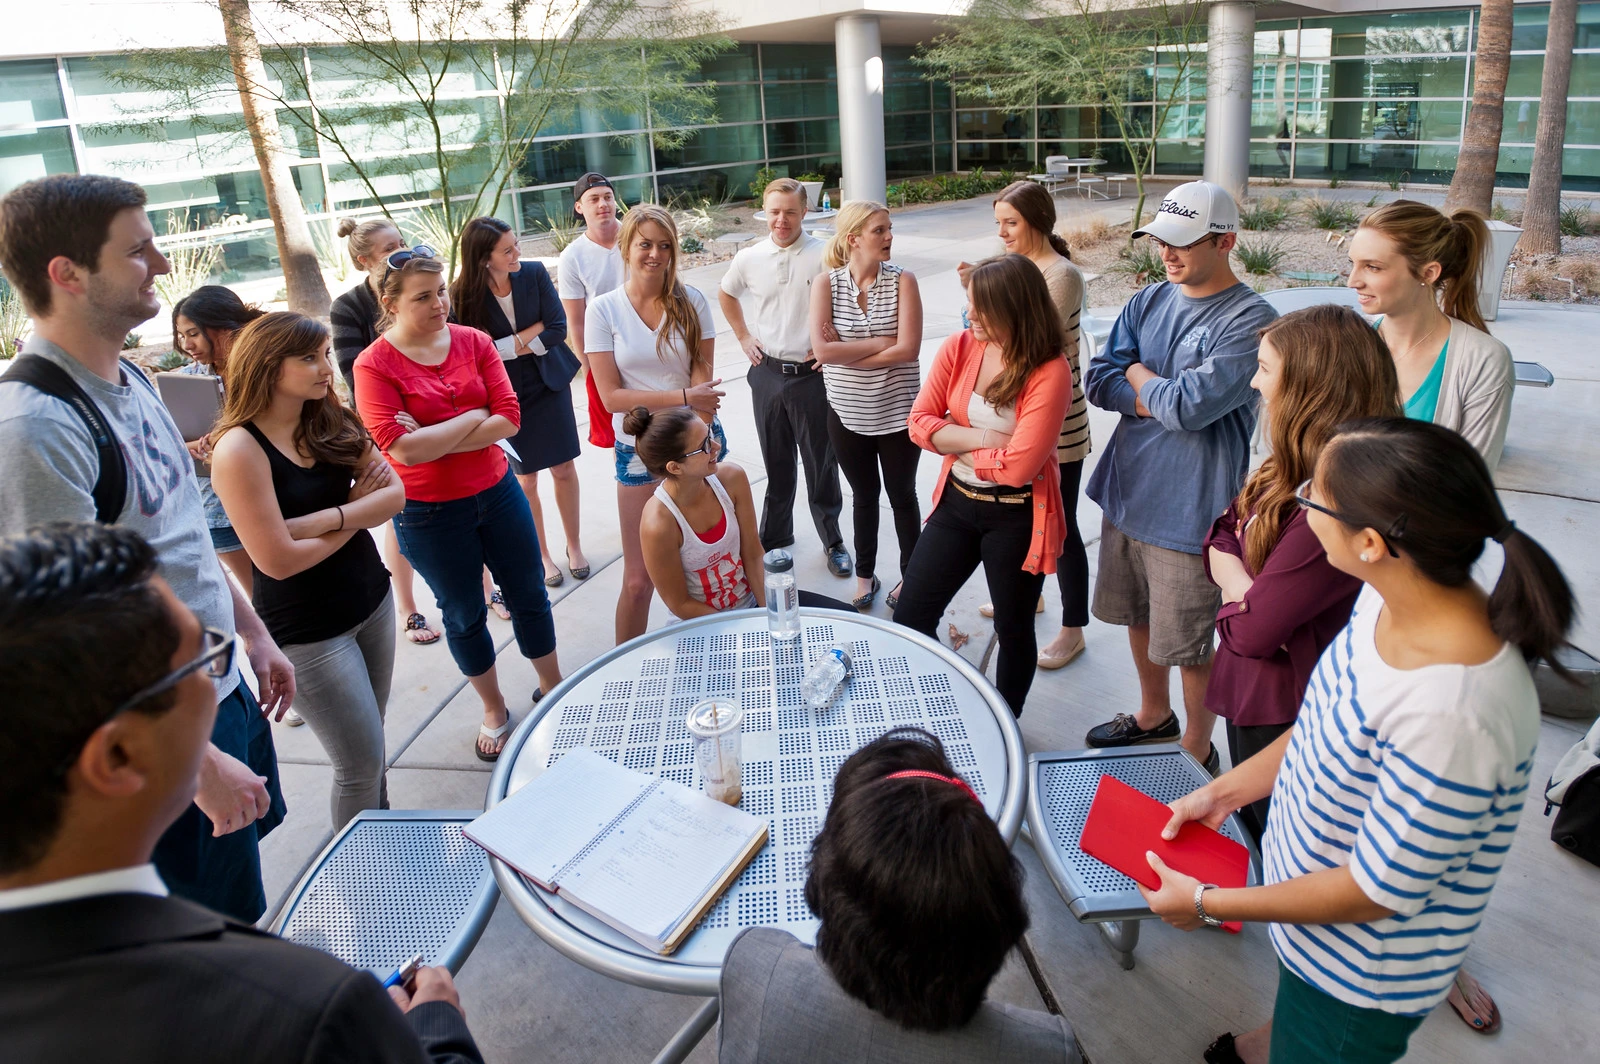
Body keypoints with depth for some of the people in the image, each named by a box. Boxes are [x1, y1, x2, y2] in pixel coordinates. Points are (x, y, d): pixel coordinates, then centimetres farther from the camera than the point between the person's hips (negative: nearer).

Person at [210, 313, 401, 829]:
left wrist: (324, 519, -20)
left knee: (370, 749, 16)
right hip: (307, 630, -5)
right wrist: (357, 512, -9)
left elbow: (394, 494, -5)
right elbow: (278, 560, -21)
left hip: (372, 600, 6)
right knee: (362, 765, 4)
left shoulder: (334, 422, 1)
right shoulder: (240, 448, -19)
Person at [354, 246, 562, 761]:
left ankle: (552, 685, 39)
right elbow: (402, 449, -23)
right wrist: (474, 417, -16)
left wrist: (435, 442, -19)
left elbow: (508, 418, -12)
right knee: (465, 616, 15)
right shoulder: (374, 365, -13)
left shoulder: (474, 341, -4)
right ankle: (494, 710, 35)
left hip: (497, 492, 3)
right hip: (430, 515, -3)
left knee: (529, 595, 16)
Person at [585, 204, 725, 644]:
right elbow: (611, 396, -9)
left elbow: (701, 376, -2)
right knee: (638, 579, 1)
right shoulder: (603, 310, -5)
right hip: (639, 449, -1)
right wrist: (683, 398, -18)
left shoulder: (691, 302, -2)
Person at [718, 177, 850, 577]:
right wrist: (743, 337, 13)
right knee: (775, 462, 16)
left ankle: (833, 542, 22)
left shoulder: (824, 256, -11)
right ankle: (774, 537, 32)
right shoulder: (749, 258, 1)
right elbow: (726, 294, 20)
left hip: (812, 375, -3)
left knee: (820, 463, 7)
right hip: (767, 373, 4)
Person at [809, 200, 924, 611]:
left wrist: (845, 354, -17)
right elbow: (822, 350, -19)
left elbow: (908, 350, -20)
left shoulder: (902, 280, -10)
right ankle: (865, 574, 36)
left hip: (897, 412, -1)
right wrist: (880, 343, -19)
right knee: (864, 495, 18)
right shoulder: (827, 283, -8)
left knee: (902, 495, 15)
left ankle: (910, 575, 33)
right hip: (848, 414, 1)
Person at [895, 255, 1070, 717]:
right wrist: (982, 439, -19)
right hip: (956, 502, 5)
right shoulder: (959, 347, -5)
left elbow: (1017, 466, -24)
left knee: (1013, 630, 14)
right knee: (910, 618, 9)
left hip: (1017, 517, -4)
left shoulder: (1050, 372, -19)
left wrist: (954, 444, -11)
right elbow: (920, 422, -7)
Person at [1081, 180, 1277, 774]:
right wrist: (1165, 398, -16)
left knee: (1188, 645, 6)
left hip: (1189, 509, -7)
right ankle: (1153, 716, 46)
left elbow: (1189, 407, -25)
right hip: (1126, 491, 7)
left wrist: (1138, 377, -6)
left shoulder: (1251, 321, -16)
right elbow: (1099, 381, -1)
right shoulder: (1148, 302, 6)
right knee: (1138, 616, 23)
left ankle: (1197, 751, 29)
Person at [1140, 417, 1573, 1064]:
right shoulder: (1392, 597, -14)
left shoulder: (1450, 715, -40)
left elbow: (1378, 891, -26)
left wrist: (1206, 903, -16)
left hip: (1360, 979, -7)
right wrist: (1225, 791, 5)